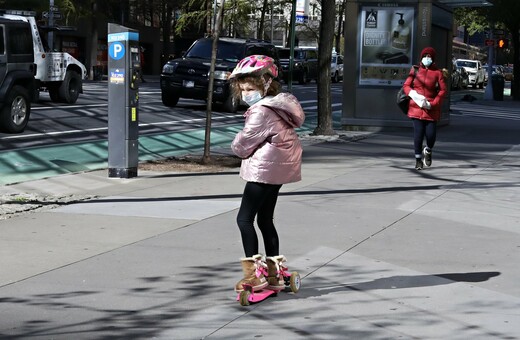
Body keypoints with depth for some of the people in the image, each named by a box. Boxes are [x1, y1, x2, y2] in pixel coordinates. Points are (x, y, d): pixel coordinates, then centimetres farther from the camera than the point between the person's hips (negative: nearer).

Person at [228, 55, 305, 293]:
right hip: (278, 168, 10)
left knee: (245, 219, -6)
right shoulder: (277, 106, 11)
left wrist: (237, 146, 4)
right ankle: (274, 272, 21)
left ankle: (254, 273, -8)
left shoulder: (261, 112, -20)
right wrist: (246, 149, 1)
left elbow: (242, 145, -17)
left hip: (264, 169, -10)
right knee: (265, 220, 16)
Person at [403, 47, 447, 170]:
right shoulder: (415, 70, 8)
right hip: (416, 107, 0)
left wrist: (432, 104, -12)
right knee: (418, 133, -5)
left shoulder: (438, 72, 4)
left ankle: (428, 151, 28)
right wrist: (414, 95, -14)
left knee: (431, 134, -6)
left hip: (431, 109, 0)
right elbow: (406, 85, 7)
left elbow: (443, 90, -1)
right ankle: (418, 159, 10)